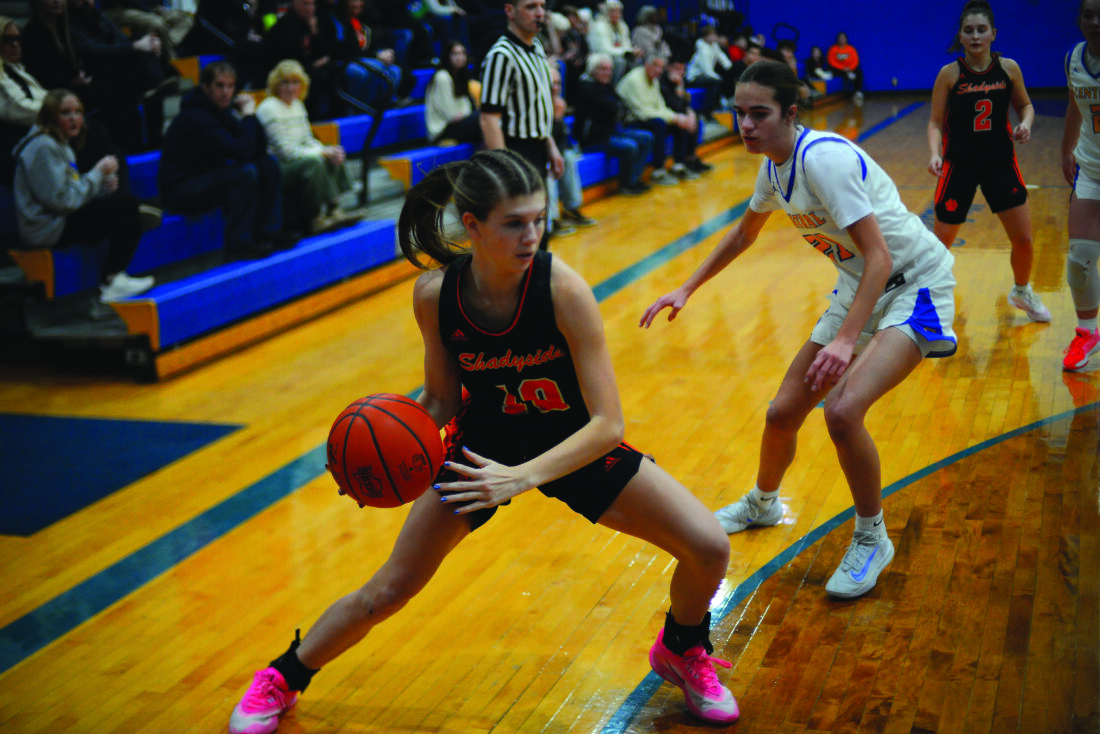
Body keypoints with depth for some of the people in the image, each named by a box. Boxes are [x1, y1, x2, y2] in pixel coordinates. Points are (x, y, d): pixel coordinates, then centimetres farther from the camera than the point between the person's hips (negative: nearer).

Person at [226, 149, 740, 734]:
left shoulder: (562, 289, -31)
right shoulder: (435, 295, -23)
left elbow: (607, 423, -30)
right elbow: (441, 399, -6)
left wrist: (522, 477, -40)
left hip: (576, 444, -1)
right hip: (486, 444, 1)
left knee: (709, 548, -12)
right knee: (389, 589, 3)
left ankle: (681, 652, 22)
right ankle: (283, 678, 30)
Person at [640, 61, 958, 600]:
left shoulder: (823, 158, -27)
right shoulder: (775, 165, 0)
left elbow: (880, 257, -31)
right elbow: (745, 233, 21)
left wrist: (845, 340, -40)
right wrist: (686, 289, 21)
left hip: (914, 284, -8)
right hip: (859, 287, 8)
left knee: (843, 409, -27)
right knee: (783, 412, 8)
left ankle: (871, 540, -4)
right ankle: (762, 504, 39)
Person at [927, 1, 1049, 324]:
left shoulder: (1008, 68, -4)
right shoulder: (949, 74, -10)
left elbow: (1024, 105, 10)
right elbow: (935, 122, -7)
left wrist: (1025, 124, -12)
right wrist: (935, 153, -25)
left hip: (1000, 162, 2)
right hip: (959, 165, -2)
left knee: (1023, 239, 6)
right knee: (941, 243, 0)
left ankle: (1022, 292, 34)